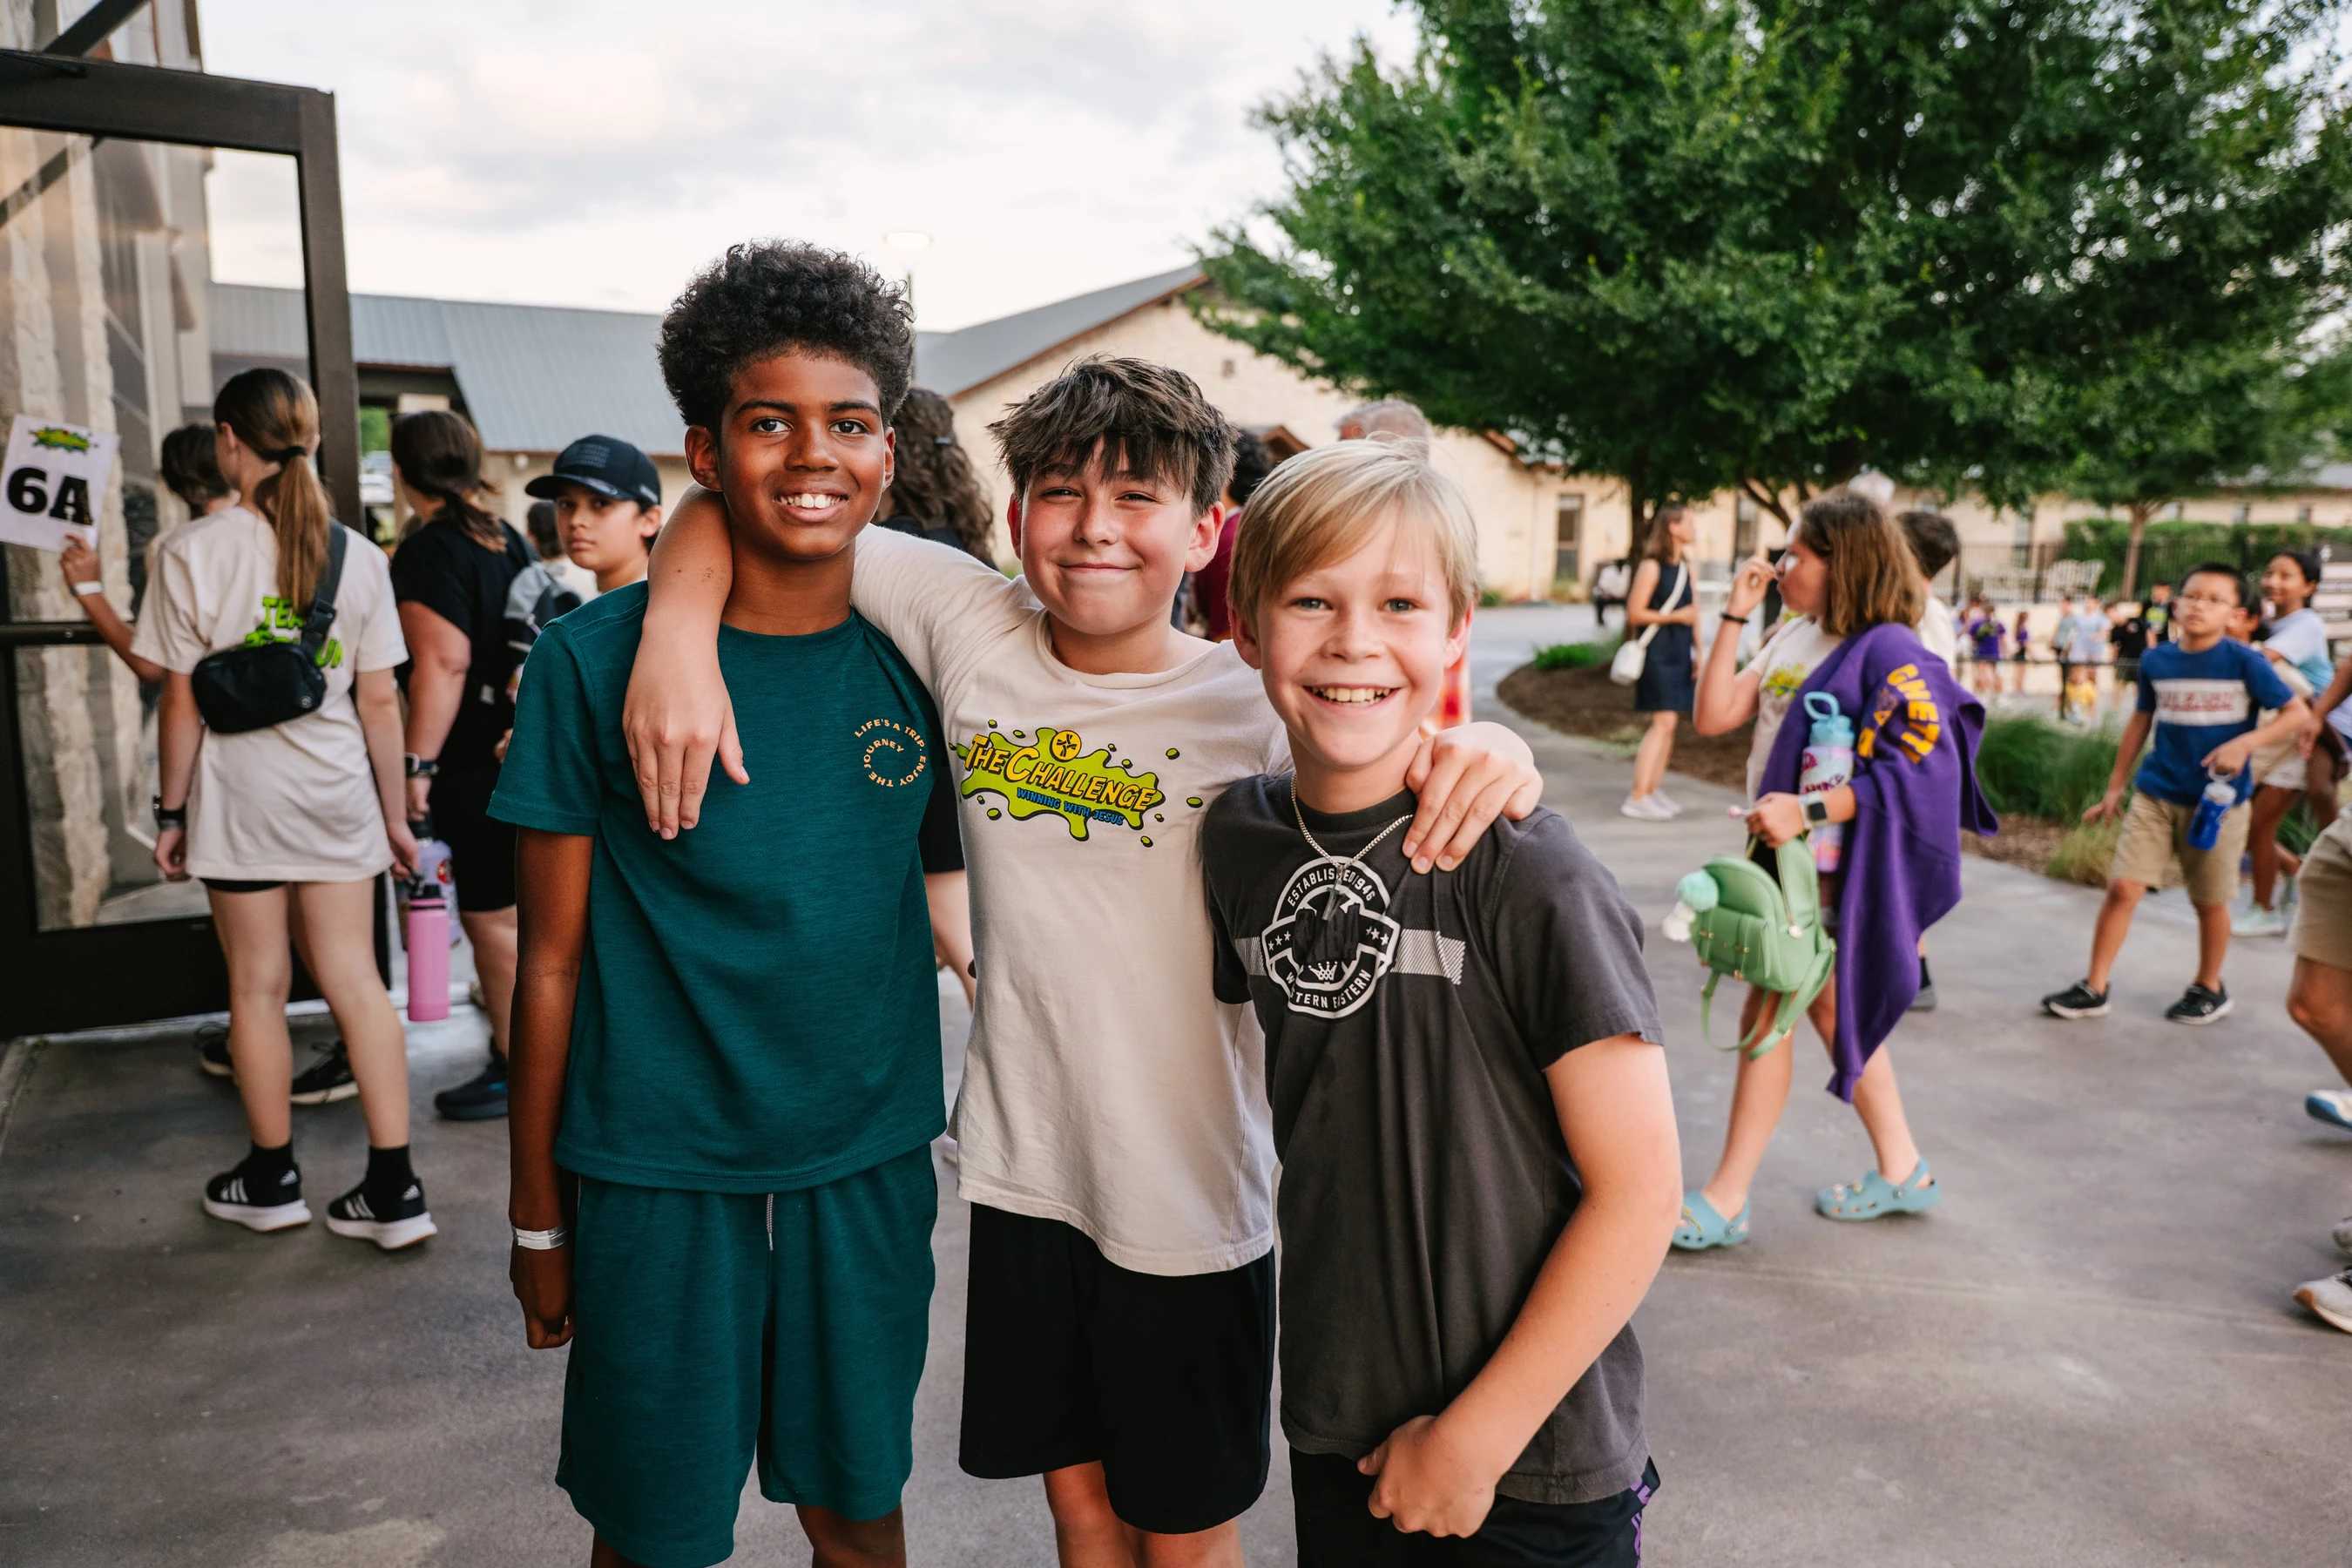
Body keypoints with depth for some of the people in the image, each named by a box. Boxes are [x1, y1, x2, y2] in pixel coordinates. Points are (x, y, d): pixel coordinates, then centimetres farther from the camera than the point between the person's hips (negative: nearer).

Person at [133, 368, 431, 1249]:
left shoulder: (191, 551, -8)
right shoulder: (358, 557, -1)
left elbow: (180, 701, -7)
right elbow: (380, 700, 1)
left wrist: (172, 812, 3)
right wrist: (394, 814, 8)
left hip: (240, 797, -2)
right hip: (337, 791, 3)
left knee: (257, 985, 10)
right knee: (355, 981, 6)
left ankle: (272, 1179, 26)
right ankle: (393, 1189, 6)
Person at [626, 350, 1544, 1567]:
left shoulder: (1254, 709, -13)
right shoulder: (967, 623, -7)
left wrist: (1485, 755, -36)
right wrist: (677, 633, -20)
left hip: (1192, 1197, -2)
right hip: (1024, 1166, 3)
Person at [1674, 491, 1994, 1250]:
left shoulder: (1888, 650, -15)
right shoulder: (1792, 637, 9)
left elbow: (1917, 769, -22)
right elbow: (1713, 716, 3)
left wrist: (1808, 809, -30)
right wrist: (1734, 616, 0)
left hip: (1832, 861, -8)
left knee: (1768, 1012, -5)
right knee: (1825, 1007, 16)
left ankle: (1725, 1202, 6)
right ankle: (1901, 1171, 32)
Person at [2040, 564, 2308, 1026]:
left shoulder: (2244, 662, -9)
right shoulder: (2156, 661, 1)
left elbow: (2298, 712, -6)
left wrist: (2246, 743, -22)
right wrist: (2115, 786, 15)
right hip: (2156, 795, 2)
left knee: (2210, 901, 10)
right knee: (2122, 887, -6)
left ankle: (2209, 989, 32)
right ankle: (2093, 989, 2)